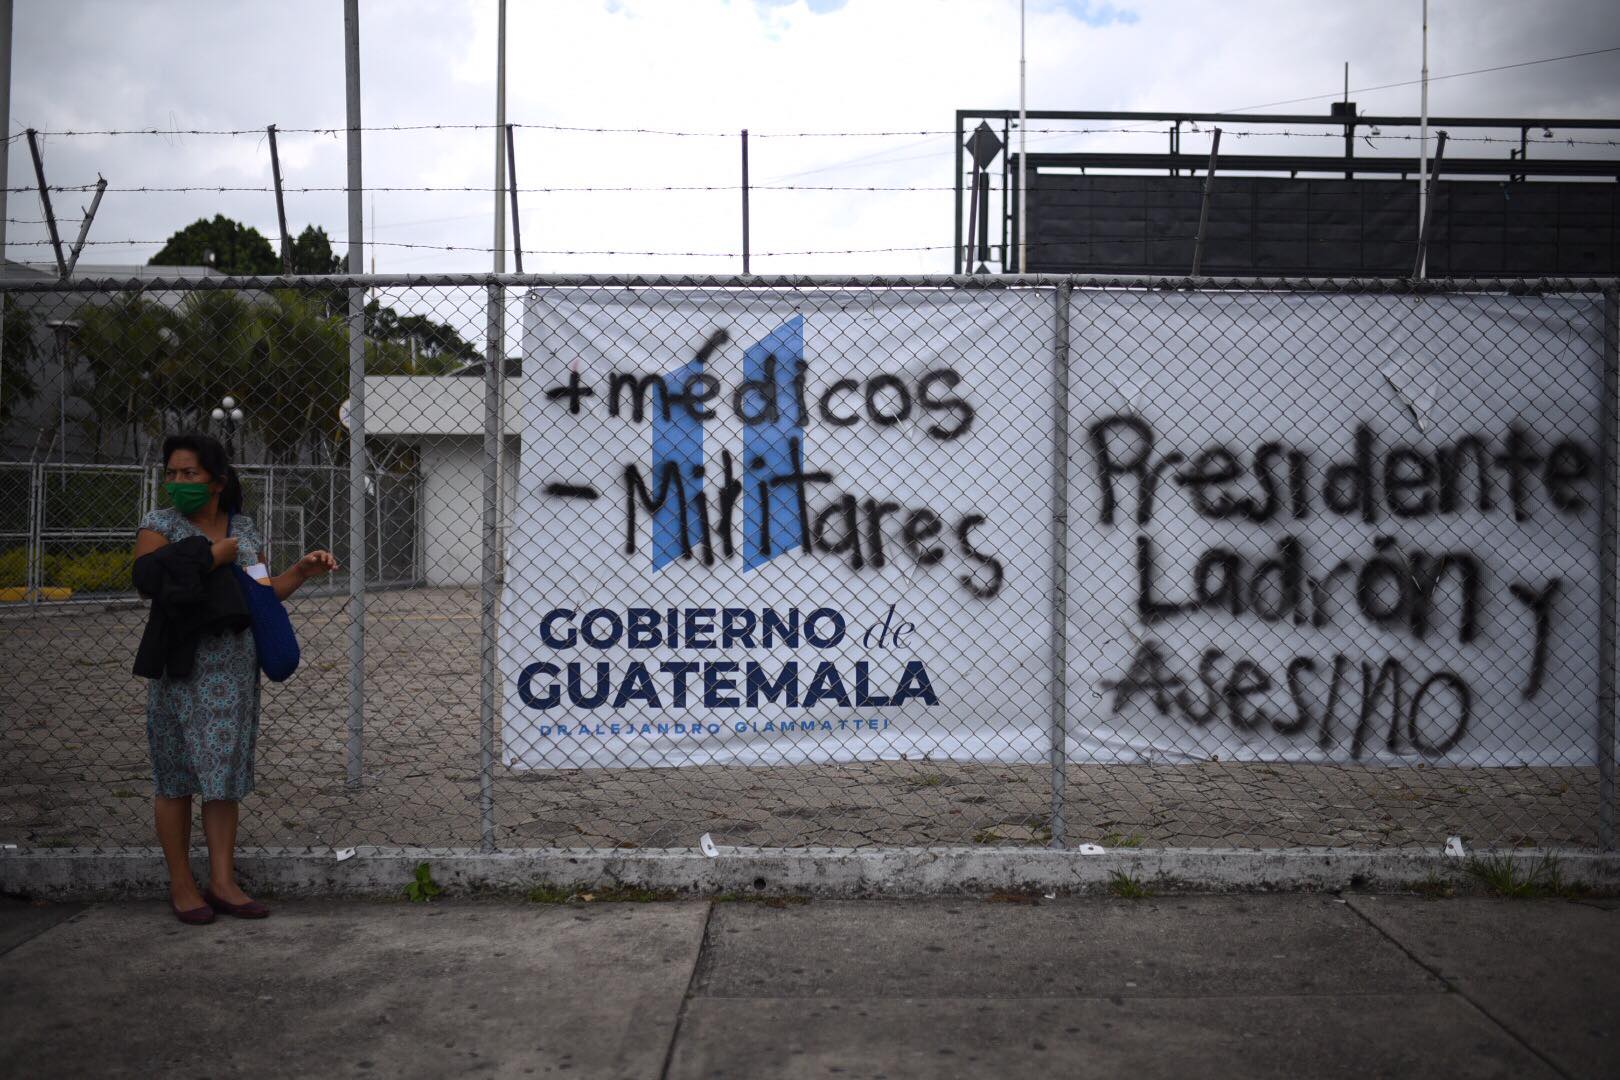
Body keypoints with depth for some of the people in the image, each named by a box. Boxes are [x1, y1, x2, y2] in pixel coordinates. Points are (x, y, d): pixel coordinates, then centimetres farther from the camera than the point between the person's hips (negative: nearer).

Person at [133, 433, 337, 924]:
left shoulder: (245, 529, 11)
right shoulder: (159, 526, -2)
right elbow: (151, 577, -21)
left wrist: (302, 571, 3)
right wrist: (218, 555, -16)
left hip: (235, 668, 4)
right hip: (181, 667, -4)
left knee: (225, 774, 6)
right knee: (176, 777, 2)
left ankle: (222, 883, 11)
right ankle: (181, 884, 13)